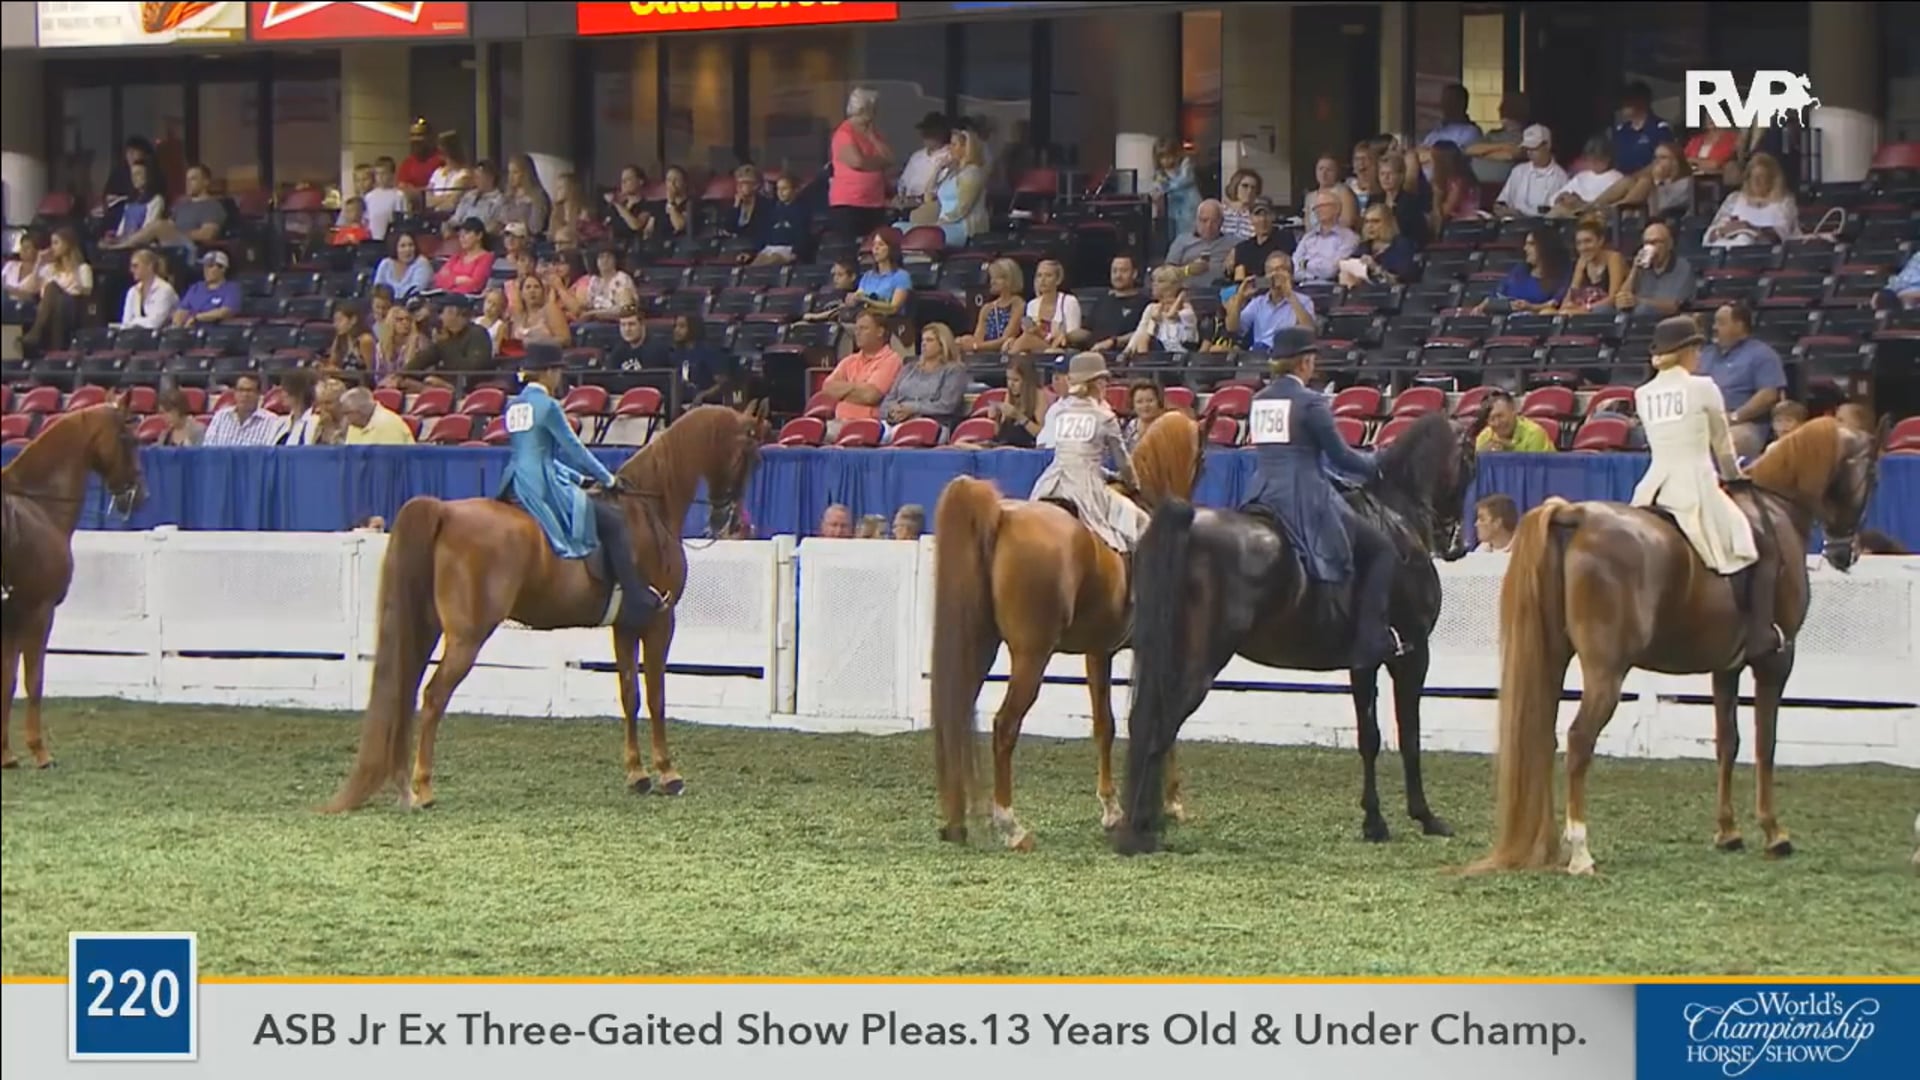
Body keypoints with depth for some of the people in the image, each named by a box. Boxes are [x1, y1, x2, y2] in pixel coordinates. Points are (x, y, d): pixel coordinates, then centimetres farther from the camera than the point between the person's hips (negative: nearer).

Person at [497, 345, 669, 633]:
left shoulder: (514, 405, 15)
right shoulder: (547, 406, -11)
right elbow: (573, 448, -8)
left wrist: (580, 478, 23)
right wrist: (608, 480, 4)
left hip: (514, 488, 9)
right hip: (542, 488, -9)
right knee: (613, 521, -3)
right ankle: (637, 602, -6)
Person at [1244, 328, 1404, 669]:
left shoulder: (1259, 401, 11)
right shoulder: (1309, 402, -11)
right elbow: (1341, 456, -8)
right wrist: (1376, 465, 11)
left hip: (1264, 498, 7)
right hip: (1306, 501, -7)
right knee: (1381, 549, 2)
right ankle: (1373, 638, -7)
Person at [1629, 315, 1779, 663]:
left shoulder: (1643, 395, 9)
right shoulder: (1703, 389, -5)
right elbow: (1722, 444, 6)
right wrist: (1733, 476, 26)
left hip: (1654, 491, 5)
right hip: (1696, 490, -5)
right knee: (1765, 552, 5)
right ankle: (1760, 636, -8)